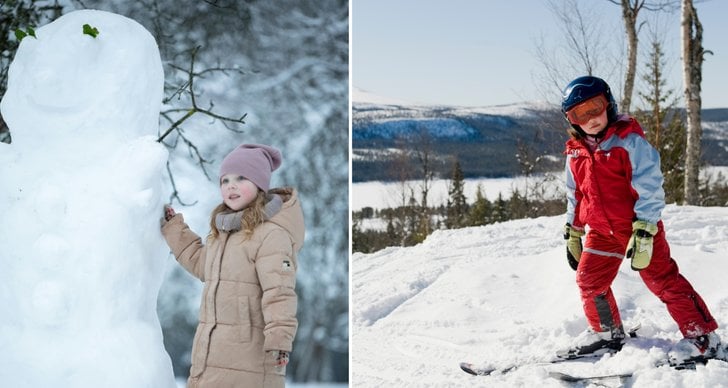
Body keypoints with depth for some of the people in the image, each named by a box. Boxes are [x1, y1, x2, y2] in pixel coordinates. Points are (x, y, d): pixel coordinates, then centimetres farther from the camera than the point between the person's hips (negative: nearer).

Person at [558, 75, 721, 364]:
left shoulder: (629, 140, -14)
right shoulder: (576, 153, 7)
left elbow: (649, 187, -19)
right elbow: (575, 195, 19)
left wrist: (644, 229, -25)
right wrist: (572, 232, 19)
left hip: (639, 226, -6)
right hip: (602, 231, 7)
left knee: (663, 280, -7)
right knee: (588, 280, 9)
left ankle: (702, 335, 2)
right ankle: (606, 333, 29)